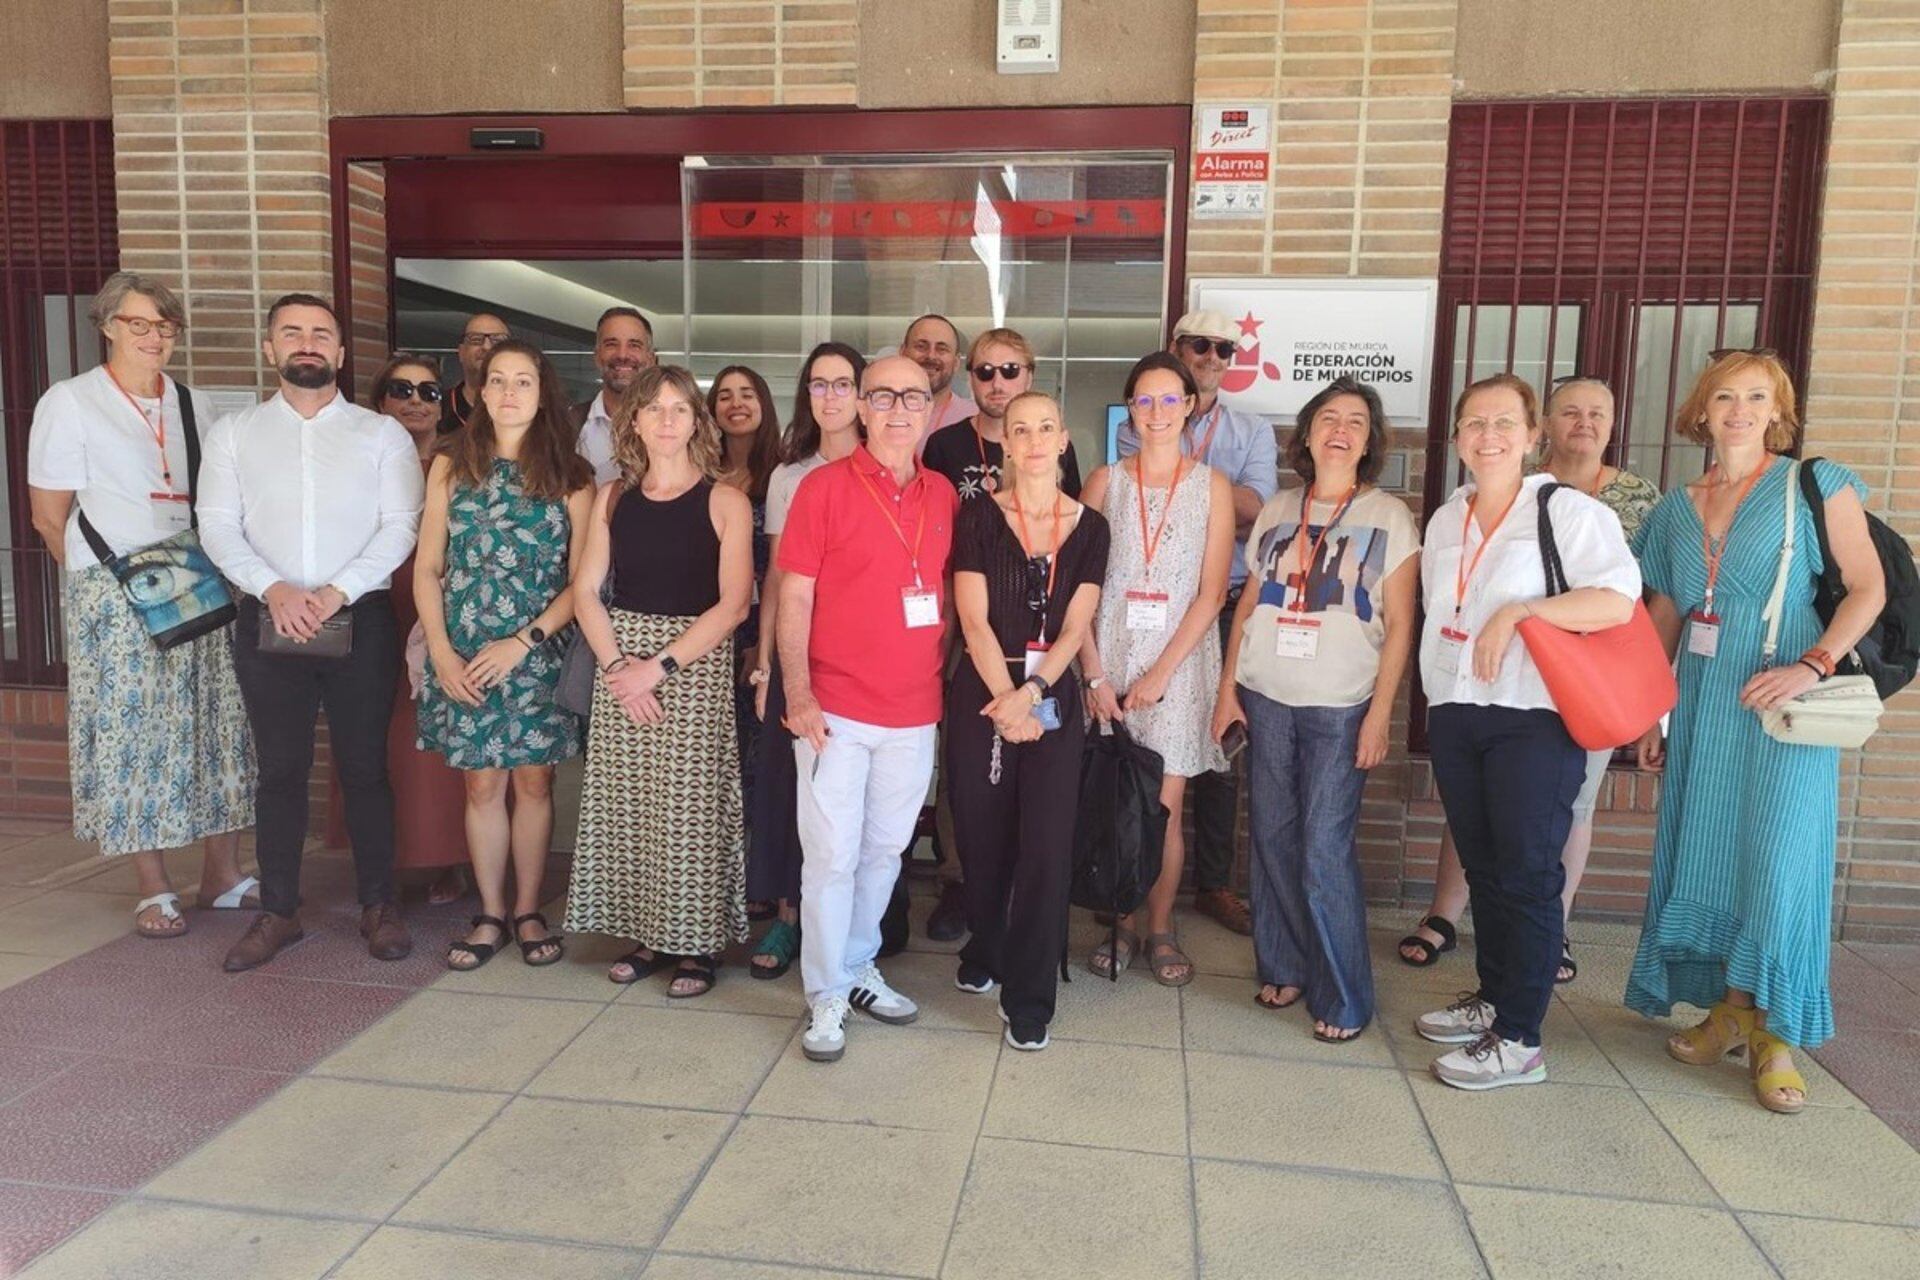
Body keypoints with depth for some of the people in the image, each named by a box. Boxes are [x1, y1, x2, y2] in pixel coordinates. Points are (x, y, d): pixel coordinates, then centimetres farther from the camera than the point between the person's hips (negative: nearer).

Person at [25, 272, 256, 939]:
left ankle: (223, 872, 14)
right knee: (132, 731, -1)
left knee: (219, 726, 4)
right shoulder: (70, 402, 2)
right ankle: (153, 889, 8)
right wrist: (107, 577, -1)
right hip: (113, 597, -4)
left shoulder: (194, 405, 14)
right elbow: (49, 515, 1)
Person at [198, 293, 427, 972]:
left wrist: (336, 592, -16)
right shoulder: (233, 433, 10)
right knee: (280, 769, 8)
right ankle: (278, 911, 19)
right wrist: (274, 589, -14)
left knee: (366, 768, 4)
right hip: (267, 620, 2)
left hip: (360, 618, -1)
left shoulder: (381, 434, 5)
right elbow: (218, 525, 3)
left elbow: (400, 525, -4)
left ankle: (378, 905, 16)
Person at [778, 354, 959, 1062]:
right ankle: (826, 996, 16)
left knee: (885, 850, 15)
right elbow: (793, 596, -7)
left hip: (915, 711, 4)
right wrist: (798, 693, -13)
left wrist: (949, 681, 7)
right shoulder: (824, 486, -5)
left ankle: (858, 969, 33)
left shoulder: (945, 496, 8)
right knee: (831, 855, 1)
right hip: (836, 709, -4)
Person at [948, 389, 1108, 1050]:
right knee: (985, 840, 8)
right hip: (982, 693, -1)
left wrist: (1030, 694, -14)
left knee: (1046, 848, -3)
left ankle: (1029, 999, 9)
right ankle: (982, 955, 34)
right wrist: (1007, 702, -15)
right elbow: (974, 620, -7)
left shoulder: (1089, 527, 5)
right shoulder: (978, 517, 0)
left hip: (1054, 697, 1)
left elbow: (1075, 628, -1)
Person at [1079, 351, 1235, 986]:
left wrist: (1161, 672, -9)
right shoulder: (1105, 481, 5)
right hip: (1110, 660, 1)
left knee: (1163, 808, 1)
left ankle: (1160, 928, 19)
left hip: (1178, 664, -1)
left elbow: (1211, 593, -2)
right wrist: (1095, 674, -7)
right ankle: (1122, 924, 21)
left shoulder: (1212, 485, 3)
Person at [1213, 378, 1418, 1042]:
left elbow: (1399, 626, -2)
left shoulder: (1389, 516, 1)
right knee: (1272, 835, 7)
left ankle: (1343, 998, 8)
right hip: (1265, 698, 4)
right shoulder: (1277, 511, 10)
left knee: (1325, 849, -5)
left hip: (1340, 707, -3)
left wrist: (1380, 712, -9)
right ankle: (1284, 968, 23)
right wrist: (1227, 687, 6)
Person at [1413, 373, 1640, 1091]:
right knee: (1481, 867, 14)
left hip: (1533, 719, -6)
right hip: (1455, 716, 7)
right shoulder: (1444, 522, 15)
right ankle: (1492, 997, 29)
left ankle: (1518, 1041, 4)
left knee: (1527, 876, -3)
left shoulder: (1568, 511, -6)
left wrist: (1518, 612, -23)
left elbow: (1617, 601, -17)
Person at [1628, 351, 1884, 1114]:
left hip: (1782, 706, -4)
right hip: (1702, 705, 5)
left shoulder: (1816, 485, 1)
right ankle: (1726, 1010, 21)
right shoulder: (1678, 509, 12)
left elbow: (1868, 588, -5)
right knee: (1701, 854, 7)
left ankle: (1774, 1036, 9)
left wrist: (1812, 665, -19)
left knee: (1778, 861, -4)